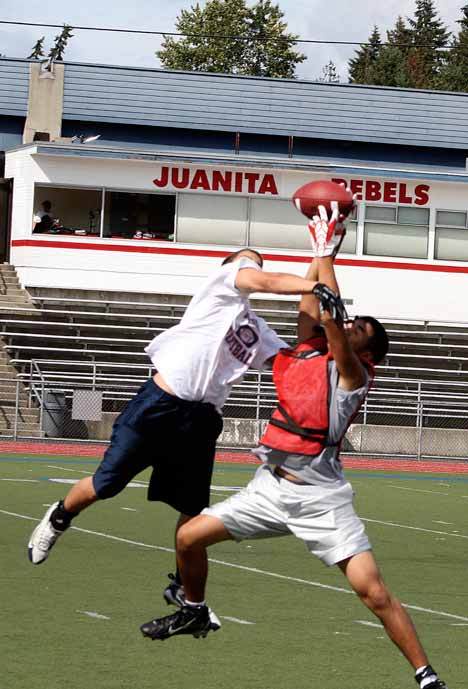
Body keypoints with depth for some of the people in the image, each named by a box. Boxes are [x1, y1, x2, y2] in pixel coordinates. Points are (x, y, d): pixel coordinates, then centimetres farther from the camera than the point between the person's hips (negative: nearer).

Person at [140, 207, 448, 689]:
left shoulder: (354, 374, -4)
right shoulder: (307, 355, 13)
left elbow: (329, 314, -12)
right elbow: (310, 309, 17)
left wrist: (326, 254, -5)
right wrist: (319, 252, 16)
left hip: (319, 499, -7)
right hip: (270, 487, 7)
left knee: (372, 590, -16)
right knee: (189, 537, 7)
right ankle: (194, 614, 34)